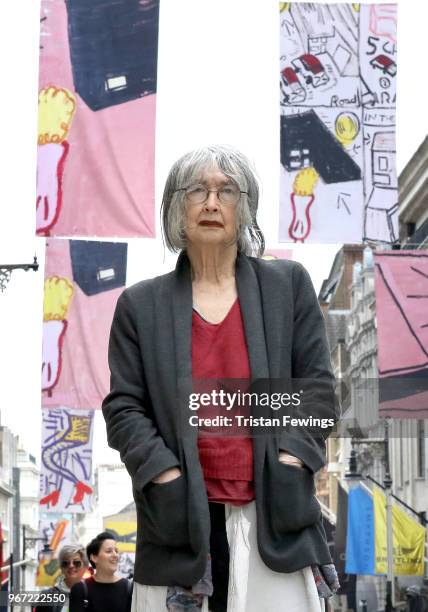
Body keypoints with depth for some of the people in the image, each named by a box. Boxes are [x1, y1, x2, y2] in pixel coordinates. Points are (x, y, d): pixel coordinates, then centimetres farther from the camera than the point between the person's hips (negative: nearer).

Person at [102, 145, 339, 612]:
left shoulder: (289, 284, 10)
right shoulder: (140, 305, 10)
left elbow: (317, 383, 8)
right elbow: (123, 406, 5)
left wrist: (291, 460, -6)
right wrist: (166, 477, -9)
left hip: (273, 516, 0)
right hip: (183, 517, 0)